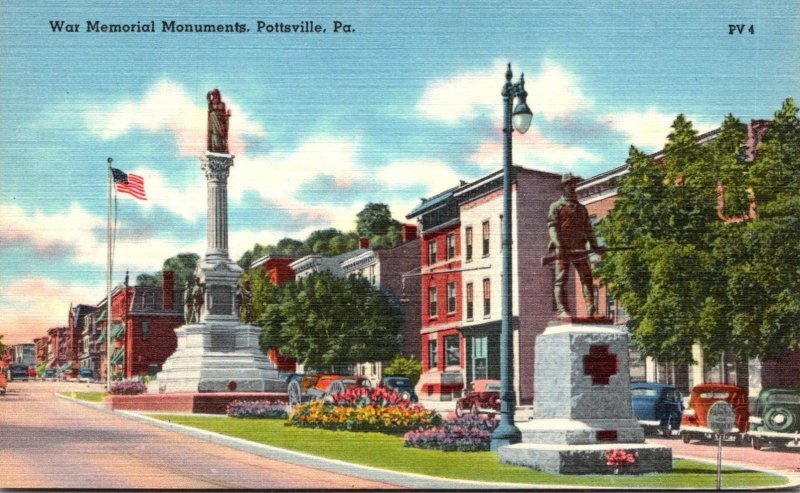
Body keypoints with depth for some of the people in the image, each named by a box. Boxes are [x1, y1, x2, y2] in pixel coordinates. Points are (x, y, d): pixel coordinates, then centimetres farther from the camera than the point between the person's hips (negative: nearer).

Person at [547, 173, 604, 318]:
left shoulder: (581, 208, 24)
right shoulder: (556, 206, 10)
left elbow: (588, 228, 21)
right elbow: (552, 226, -3)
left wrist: (594, 245, 7)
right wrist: (558, 245, -17)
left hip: (580, 249, 4)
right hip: (563, 250, -4)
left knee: (586, 277, -5)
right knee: (561, 280, -6)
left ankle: (590, 308, -10)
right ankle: (562, 310, -9)